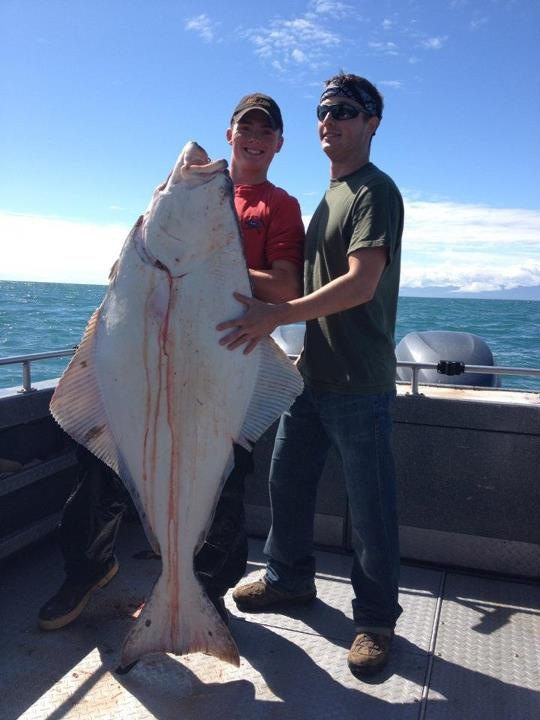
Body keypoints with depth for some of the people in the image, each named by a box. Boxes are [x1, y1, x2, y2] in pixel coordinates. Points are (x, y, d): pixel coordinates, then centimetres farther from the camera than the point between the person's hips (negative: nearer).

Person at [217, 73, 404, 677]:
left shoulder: (376, 192, -9)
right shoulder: (329, 195, 19)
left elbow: (360, 284, -22)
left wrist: (275, 316, -27)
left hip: (358, 382, -8)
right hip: (313, 373, 9)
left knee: (369, 503, 3)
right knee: (287, 479, 16)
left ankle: (376, 619, 22)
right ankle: (290, 578, 37)